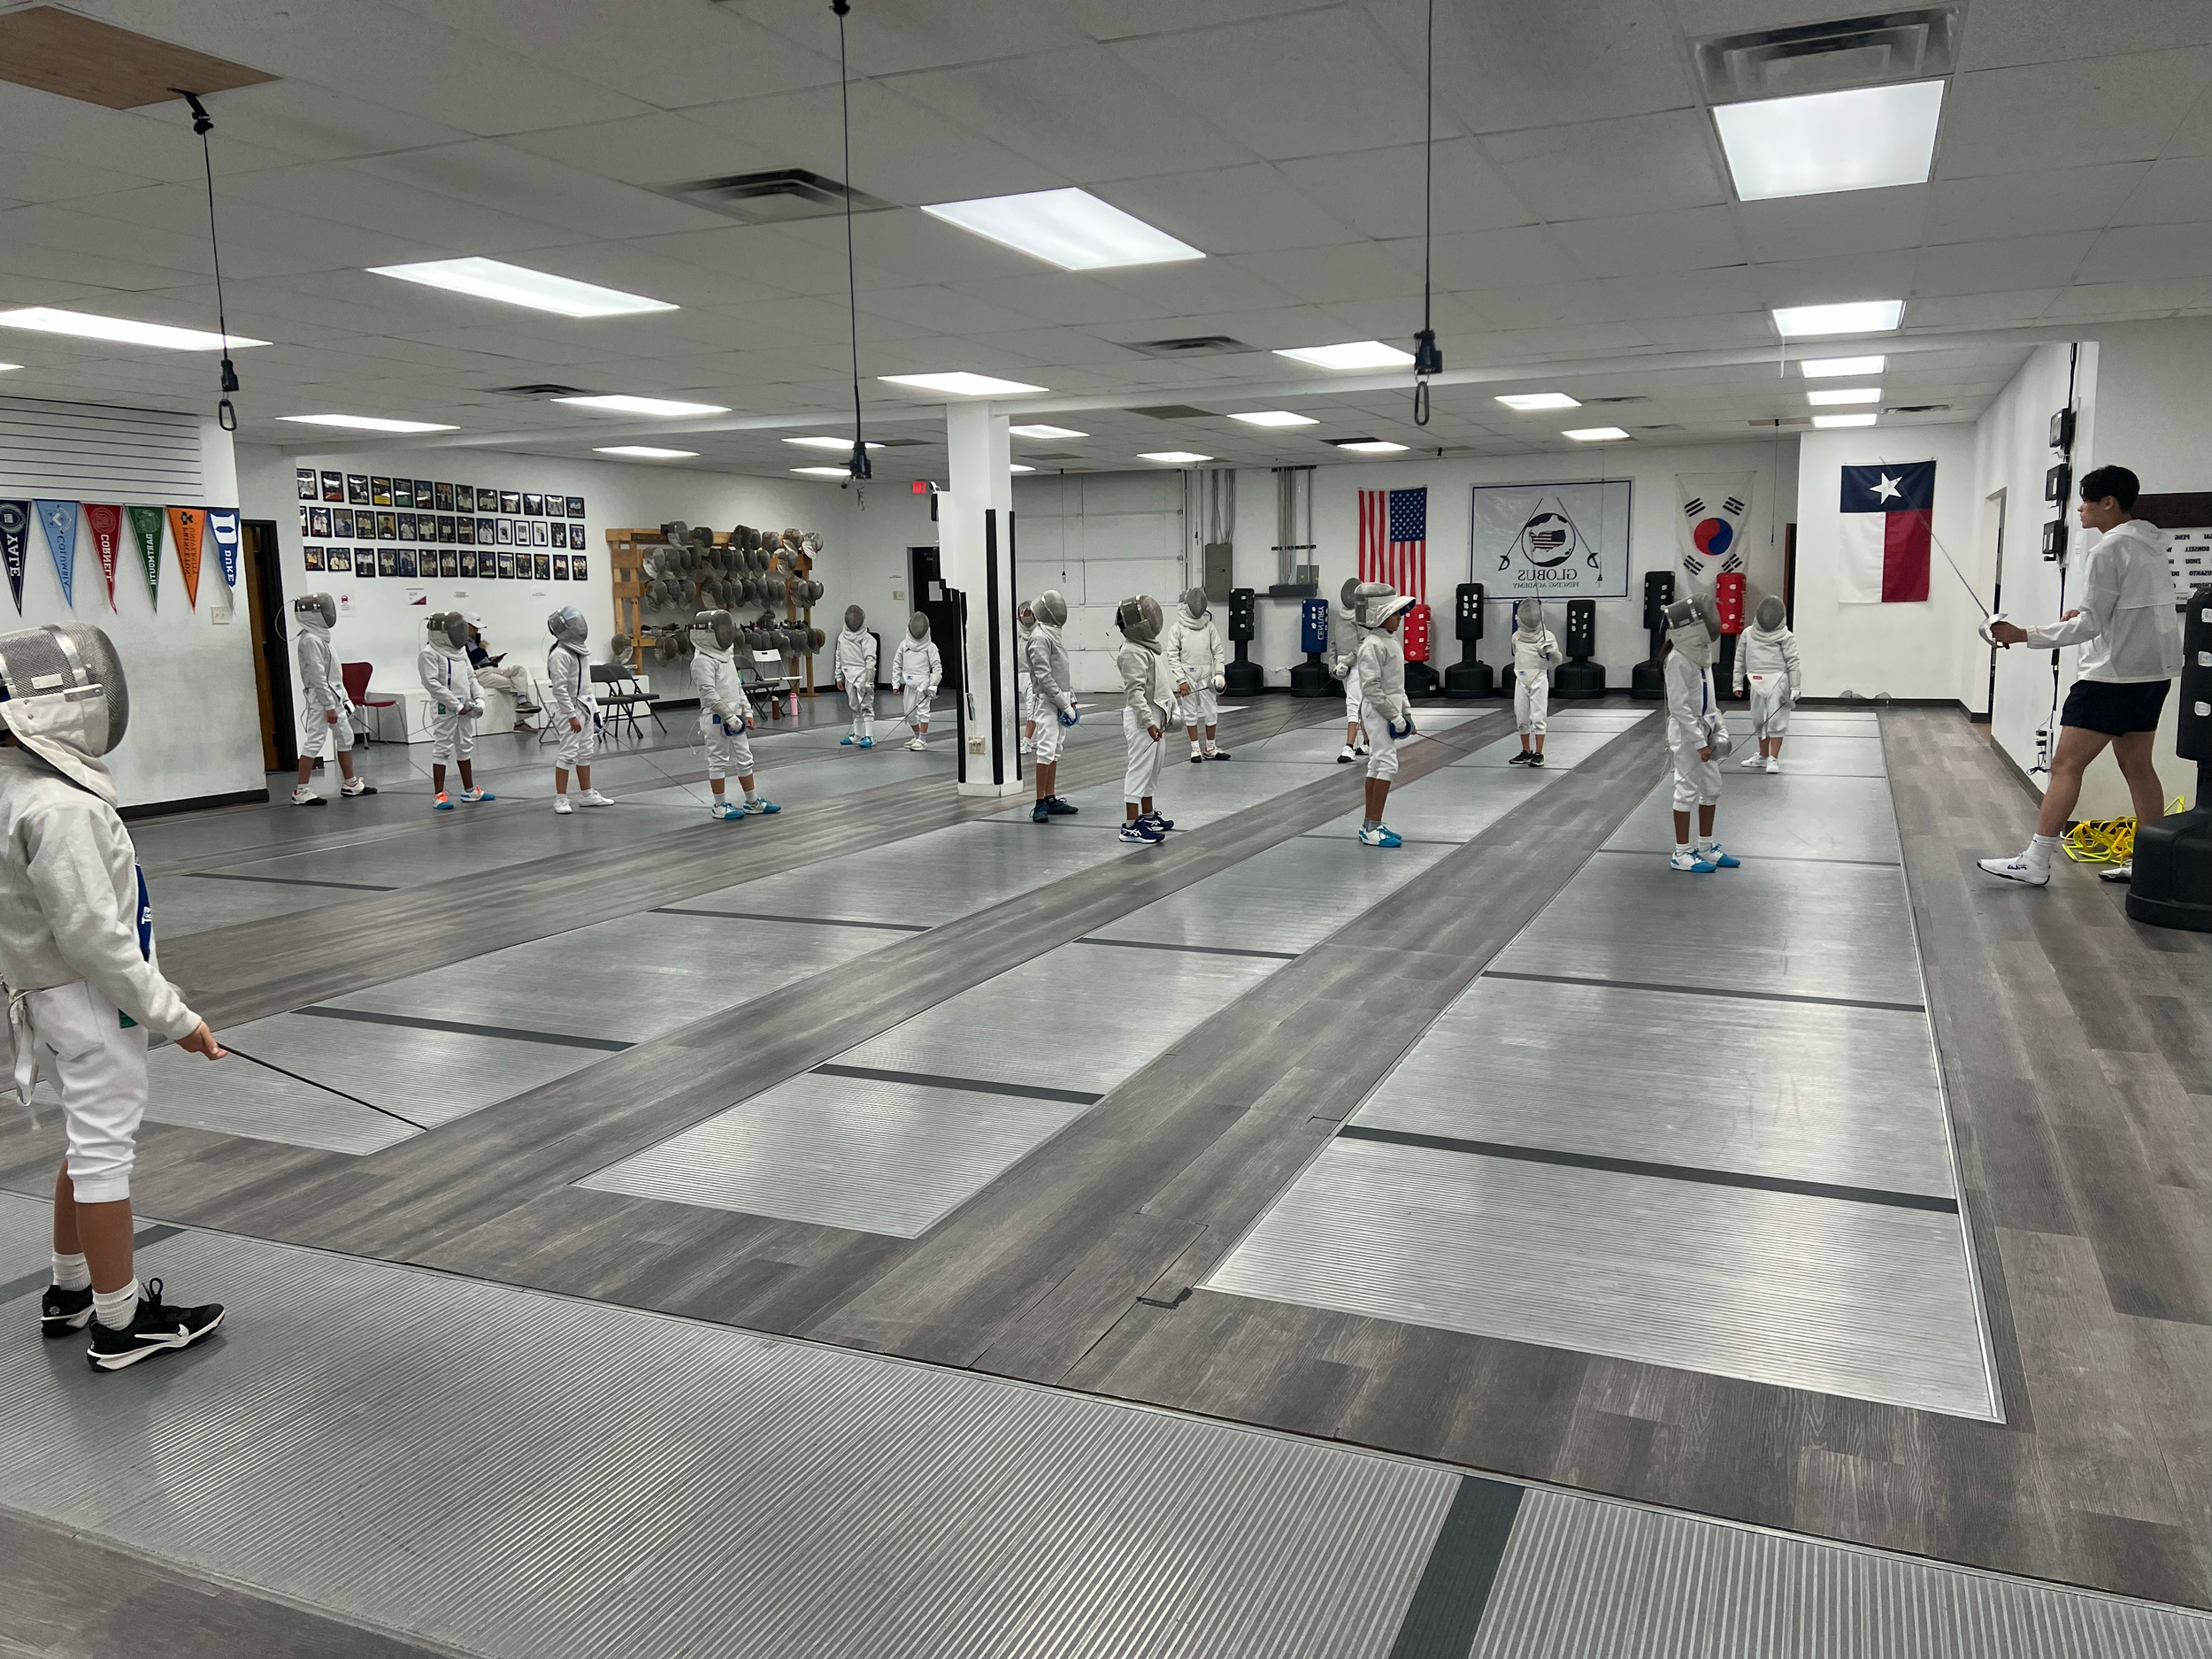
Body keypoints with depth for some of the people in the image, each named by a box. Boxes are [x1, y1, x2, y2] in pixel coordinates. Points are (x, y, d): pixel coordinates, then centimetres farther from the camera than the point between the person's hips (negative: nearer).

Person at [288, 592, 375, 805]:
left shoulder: (320, 636, 12)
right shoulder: (311, 640, -17)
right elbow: (318, 676, -20)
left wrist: (339, 700, 19)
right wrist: (329, 707, -21)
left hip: (333, 696, 10)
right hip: (321, 699, -10)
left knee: (345, 738, 14)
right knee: (314, 743, -8)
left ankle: (351, 784, 23)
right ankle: (301, 792, -6)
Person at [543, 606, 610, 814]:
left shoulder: (578, 650, 8)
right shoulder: (560, 654, -18)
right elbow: (560, 689, -21)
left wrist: (592, 709, 18)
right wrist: (572, 716, -22)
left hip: (585, 707, 8)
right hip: (570, 709, -8)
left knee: (585, 752, 13)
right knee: (568, 753, -5)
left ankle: (586, 794, 21)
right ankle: (560, 798, 1)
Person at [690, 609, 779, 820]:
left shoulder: (726, 655, 12)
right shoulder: (703, 660, -15)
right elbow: (709, 694, -22)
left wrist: (747, 712, 12)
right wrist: (729, 716, -22)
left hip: (734, 717, 8)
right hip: (716, 718, -8)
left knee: (745, 759, 12)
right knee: (719, 761, 1)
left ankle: (753, 802, 20)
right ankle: (719, 806, 11)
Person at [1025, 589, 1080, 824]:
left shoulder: (1054, 635, 12)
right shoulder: (1040, 638, -17)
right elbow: (1044, 677, -21)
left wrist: (1071, 699, 15)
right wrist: (1065, 704, -19)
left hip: (1060, 699, 9)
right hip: (1046, 701, -9)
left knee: (1054, 751, 12)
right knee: (1047, 750, -14)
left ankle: (1050, 799, 18)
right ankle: (1040, 804, -14)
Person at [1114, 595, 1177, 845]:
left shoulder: (1147, 646, 11)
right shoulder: (1133, 652, -19)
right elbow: (1135, 693, -23)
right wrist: (1149, 723, -27)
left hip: (1154, 716, 10)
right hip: (1142, 718, -10)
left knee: (1151, 768, 18)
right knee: (1139, 770, -8)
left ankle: (1148, 816, 29)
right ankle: (1131, 827, -6)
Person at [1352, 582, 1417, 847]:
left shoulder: (1392, 641, 10)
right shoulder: (1373, 646, -19)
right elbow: (1371, 687, -23)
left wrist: (1406, 710, 13)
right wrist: (1395, 716, -19)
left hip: (1390, 710, 9)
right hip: (1377, 712, -9)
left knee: (1378, 765, 12)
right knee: (1387, 764, -13)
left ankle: (1370, 825, 18)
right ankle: (1373, 828, -11)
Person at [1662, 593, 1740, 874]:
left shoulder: (1701, 654, 6)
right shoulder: (1678, 660, -20)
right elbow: (1679, 707, -22)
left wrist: (1719, 728, 9)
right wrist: (1699, 742, -21)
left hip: (1704, 728, 8)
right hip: (1686, 733, -8)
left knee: (1712, 789, 14)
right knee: (1688, 790, -1)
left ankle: (1706, 846, 26)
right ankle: (1682, 853, 9)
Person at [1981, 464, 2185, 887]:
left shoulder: (2106, 551, -15)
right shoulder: (2151, 544, 12)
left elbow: (2091, 626, -18)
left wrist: (2024, 636, -18)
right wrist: (2091, 614, 12)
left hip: (2113, 674, -9)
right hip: (2155, 672, 9)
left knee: (2066, 766, -7)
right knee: (2137, 766, 15)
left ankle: (2036, 862, -9)